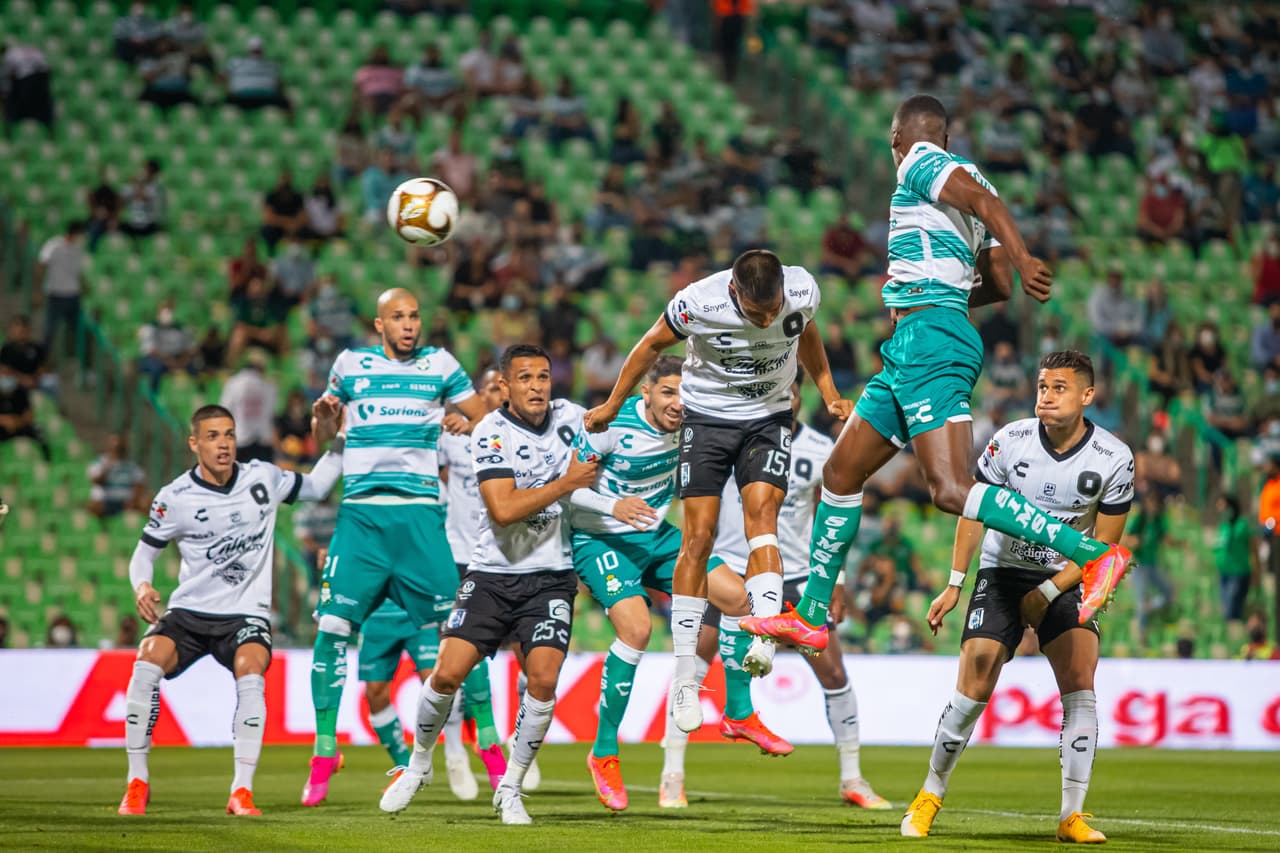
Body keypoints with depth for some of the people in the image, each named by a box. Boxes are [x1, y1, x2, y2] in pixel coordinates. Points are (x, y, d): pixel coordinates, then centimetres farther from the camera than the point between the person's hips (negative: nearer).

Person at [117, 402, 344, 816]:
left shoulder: (263, 478, 1)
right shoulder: (175, 498, -4)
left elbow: (316, 487, 18)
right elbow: (146, 548, 7)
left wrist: (333, 441, 5)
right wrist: (141, 586, -13)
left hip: (246, 614, 0)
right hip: (189, 611, 0)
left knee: (250, 672, -32)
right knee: (147, 661, -28)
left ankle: (242, 791, -27)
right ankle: (137, 783, -14)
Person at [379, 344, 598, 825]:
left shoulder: (569, 416, 2)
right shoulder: (491, 433, -11)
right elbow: (503, 510, -22)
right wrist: (565, 484, -18)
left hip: (551, 577, 2)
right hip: (492, 573, -2)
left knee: (543, 677, -16)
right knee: (448, 673, -11)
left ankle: (510, 790, 0)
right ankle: (419, 764, 16)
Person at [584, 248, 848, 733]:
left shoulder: (803, 291, -17)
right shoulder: (698, 303, -26)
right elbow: (651, 346, -6)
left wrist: (830, 395, 12)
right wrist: (612, 406, 5)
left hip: (769, 418, 1)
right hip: (707, 417, -1)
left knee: (761, 514, -20)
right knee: (698, 537, -7)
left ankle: (765, 638, -34)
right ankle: (685, 675, -2)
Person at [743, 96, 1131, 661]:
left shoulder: (920, 163, -2)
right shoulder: (964, 176, 22)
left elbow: (985, 201, -21)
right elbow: (999, 287, 20)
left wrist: (1024, 260, -35)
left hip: (927, 338, -10)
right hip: (914, 349, 10)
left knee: (951, 490, -21)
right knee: (841, 473, 16)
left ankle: (1093, 554, -26)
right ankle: (811, 616, 22)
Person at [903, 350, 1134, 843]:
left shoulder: (1114, 460, -13)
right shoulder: (1011, 441, -13)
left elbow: (1104, 546, -6)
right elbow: (974, 509, 0)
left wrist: (1048, 592, -13)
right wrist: (954, 585, -3)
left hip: (1064, 580, 1)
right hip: (1002, 572, 0)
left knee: (1080, 686, -17)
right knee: (973, 691, -9)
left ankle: (1072, 816, -10)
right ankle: (930, 797, 10)